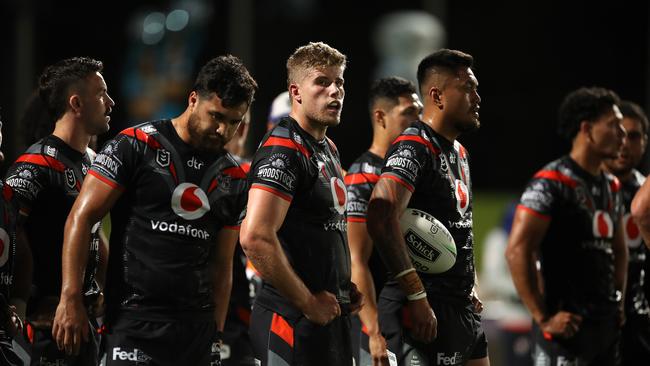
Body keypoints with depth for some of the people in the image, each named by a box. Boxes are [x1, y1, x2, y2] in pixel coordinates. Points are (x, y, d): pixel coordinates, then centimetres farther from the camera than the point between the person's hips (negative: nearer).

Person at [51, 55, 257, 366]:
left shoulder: (233, 178, 13)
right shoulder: (137, 145, -3)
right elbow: (81, 218, -5)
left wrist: (216, 333, 11)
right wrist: (70, 299, -11)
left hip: (198, 327, 5)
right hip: (134, 322, -5)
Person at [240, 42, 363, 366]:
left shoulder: (328, 149, 17)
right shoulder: (283, 150, -15)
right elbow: (255, 238, -26)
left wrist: (343, 287, 12)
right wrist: (309, 302, -19)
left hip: (330, 315, 9)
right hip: (294, 323, -9)